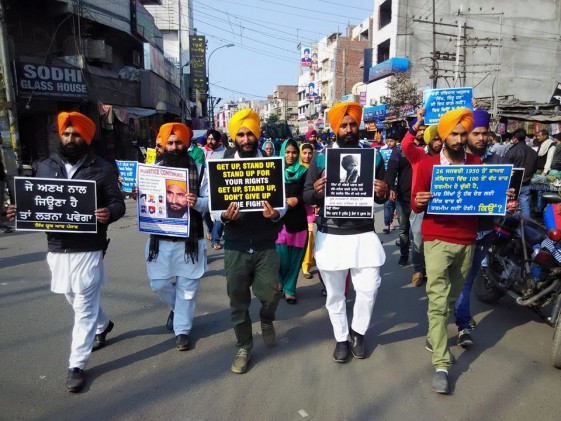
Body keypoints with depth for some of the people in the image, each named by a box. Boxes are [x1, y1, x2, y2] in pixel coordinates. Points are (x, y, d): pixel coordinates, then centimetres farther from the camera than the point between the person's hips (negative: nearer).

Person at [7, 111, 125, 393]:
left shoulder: (102, 169, -3)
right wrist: (20, 211, -9)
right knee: (77, 301, 21)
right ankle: (103, 326, 49)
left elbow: (118, 203, -4)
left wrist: (109, 213, -26)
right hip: (56, 249, 5)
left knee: (84, 308, 0)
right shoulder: (44, 167, 8)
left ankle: (77, 365, 12)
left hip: (88, 251, -5)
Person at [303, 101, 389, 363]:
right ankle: (341, 338, 32)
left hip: (364, 234, 1)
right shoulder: (321, 159, 0)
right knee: (335, 293, 11)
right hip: (330, 236, 0)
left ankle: (357, 332, 27)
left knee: (369, 287, -1)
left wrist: (382, 193, -14)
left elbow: (381, 198, 10)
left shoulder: (374, 156, 5)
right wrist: (316, 192, -22)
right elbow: (306, 196, 1)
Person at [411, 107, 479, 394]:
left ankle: (434, 336, 37)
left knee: (452, 297, 14)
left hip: (467, 241, 4)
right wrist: (418, 202, -23)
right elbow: (415, 205, -1)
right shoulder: (428, 165, 1)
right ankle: (441, 365, -4)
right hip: (437, 239, -3)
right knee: (437, 301, -8)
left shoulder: (476, 163, 9)